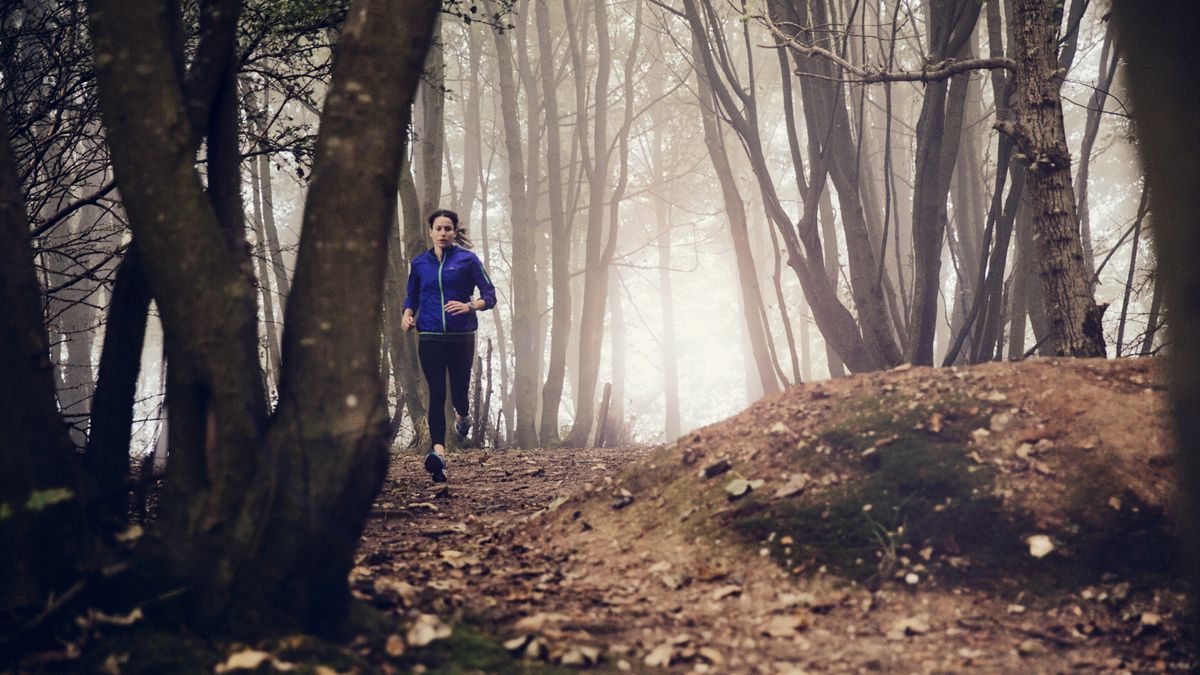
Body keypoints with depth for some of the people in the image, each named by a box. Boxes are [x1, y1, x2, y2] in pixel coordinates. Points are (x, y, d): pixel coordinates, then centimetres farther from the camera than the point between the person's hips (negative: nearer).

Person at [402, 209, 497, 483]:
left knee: (459, 393, 5)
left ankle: (462, 415, 42)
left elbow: (490, 296, -2)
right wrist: (407, 315, 0)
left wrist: (469, 306, -21)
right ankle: (438, 451, -18)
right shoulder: (419, 264, 10)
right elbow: (412, 298, 21)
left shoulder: (467, 260, 1)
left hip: (461, 337, -1)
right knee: (436, 393, -10)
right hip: (430, 338, 1)